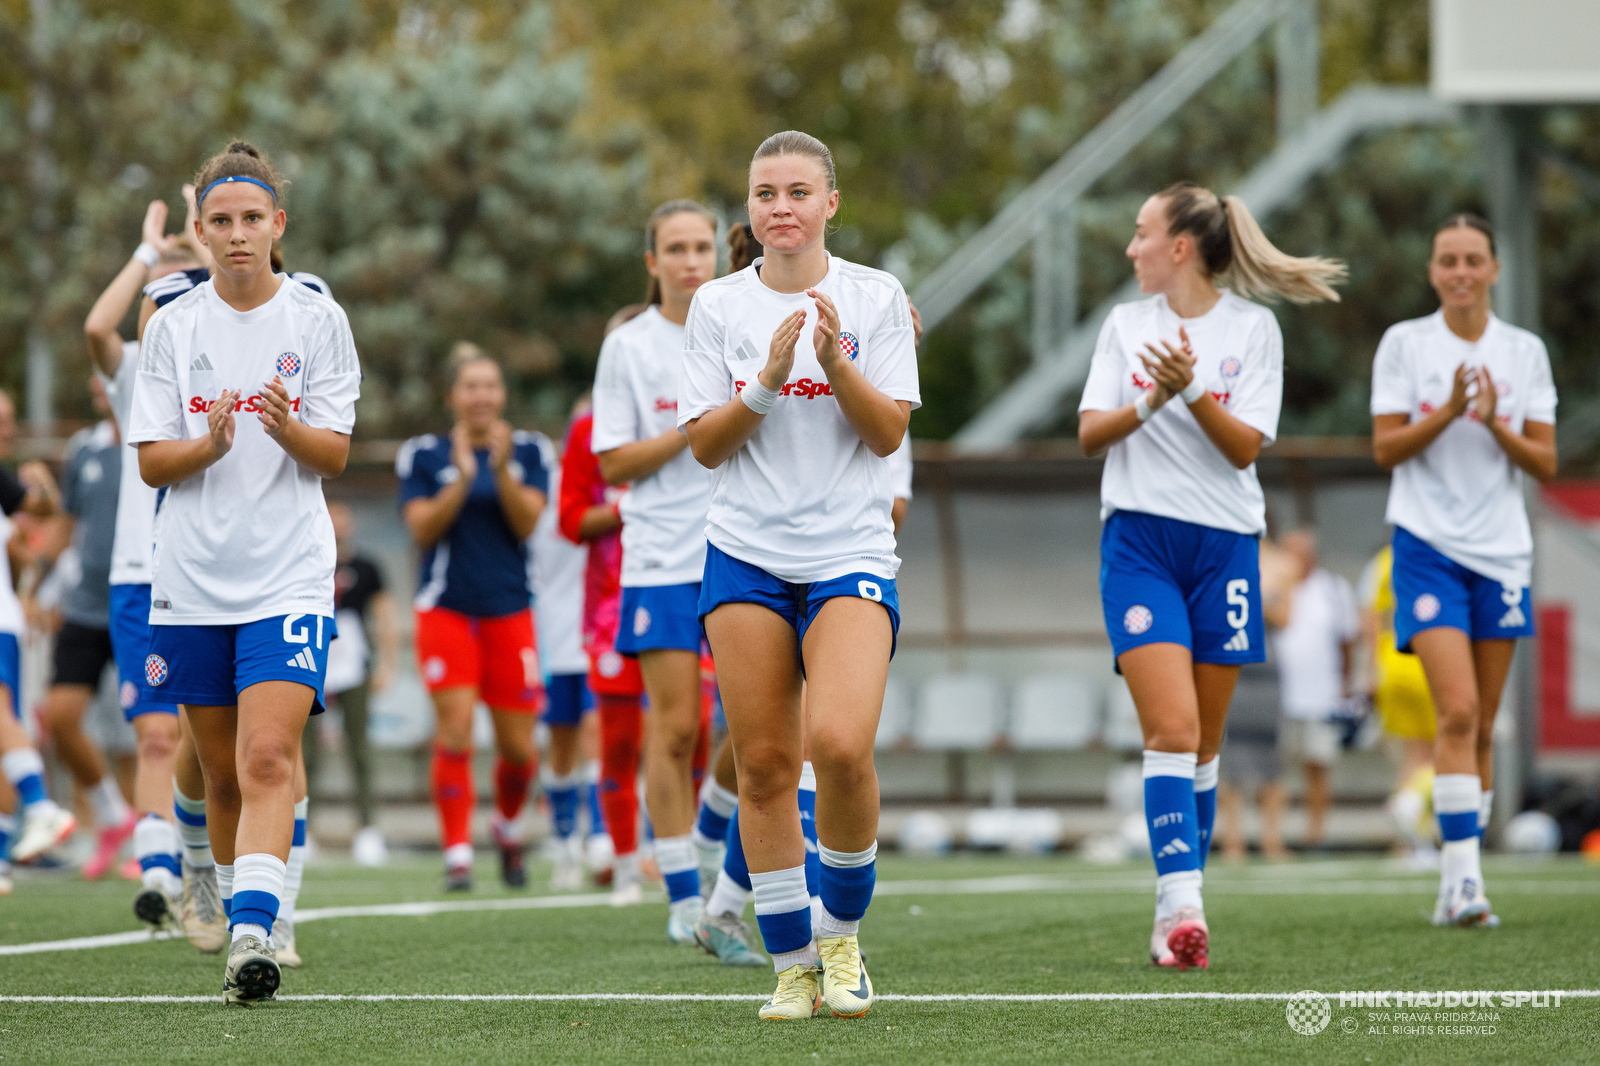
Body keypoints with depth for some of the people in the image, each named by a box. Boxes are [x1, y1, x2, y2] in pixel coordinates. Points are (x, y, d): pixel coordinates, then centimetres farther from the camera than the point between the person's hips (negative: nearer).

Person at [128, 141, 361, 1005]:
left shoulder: (318, 319, 2)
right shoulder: (173, 327, 6)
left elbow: (335, 454, 0)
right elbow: (150, 463, 3)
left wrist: (287, 428, -21)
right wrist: (209, 445, -18)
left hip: (289, 571, -2)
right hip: (192, 577, 3)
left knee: (268, 758, -18)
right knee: (221, 772, 9)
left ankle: (252, 933, -28)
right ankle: (237, 914, 26)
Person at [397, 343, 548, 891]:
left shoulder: (526, 450, 5)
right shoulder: (423, 454, 2)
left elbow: (528, 523, -6)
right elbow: (423, 529, -6)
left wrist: (501, 470, -20)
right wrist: (462, 479, -19)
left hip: (510, 609, 2)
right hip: (447, 606, -2)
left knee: (518, 746, 2)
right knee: (455, 730, -15)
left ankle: (508, 826, 30)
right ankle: (457, 852, -9)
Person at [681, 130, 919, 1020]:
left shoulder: (875, 297, 3)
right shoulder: (719, 305, 7)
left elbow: (889, 433, -2)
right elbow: (705, 445, 2)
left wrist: (837, 362, -17)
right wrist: (768, 381, -13)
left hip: (850, 554, -2)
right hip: (746, 555, 2)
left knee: (841, 746, -20)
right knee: (764, 764, -1)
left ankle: (845, 932, 2)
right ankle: (794, 962, 11)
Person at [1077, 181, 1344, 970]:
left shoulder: (1252, 327, 1)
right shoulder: (1125, 324, 9)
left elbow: (1245, 446, -6)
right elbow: (1090, 433, 2)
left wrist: (1192, 390, -21)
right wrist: (1151, 400, -15)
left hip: (1223, 543, 0)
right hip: (1139, 540, 0)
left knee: (1203, 741, 6)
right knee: (1171, 729, -15)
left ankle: (1177, 912, 15)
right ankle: (1180, 908, -23)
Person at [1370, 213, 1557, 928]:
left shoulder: (1525, 352, 6)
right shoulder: (1404, 343, 1)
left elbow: (1546, 463, 4)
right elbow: (1385, 448, -2)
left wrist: (1495, 424, -14)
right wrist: (1448, 411, -17)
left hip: (1501, 552, 3)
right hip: (1428, 546, -3)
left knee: (1481, 726, 5)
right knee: (1457, 711, -18)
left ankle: (1456, 887, 13)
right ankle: (1463, 876, -20)